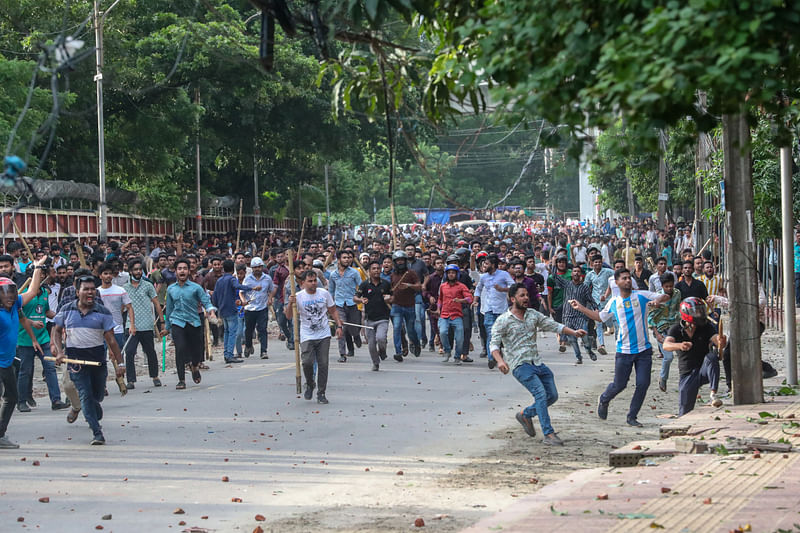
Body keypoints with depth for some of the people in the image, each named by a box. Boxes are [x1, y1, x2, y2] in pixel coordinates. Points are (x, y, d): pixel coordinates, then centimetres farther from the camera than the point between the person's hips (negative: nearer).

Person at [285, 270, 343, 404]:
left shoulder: (324, 294, 2)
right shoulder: (298, 297, -5)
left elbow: (333, 311, 13)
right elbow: (289, 316, -8)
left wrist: (339, 326, 4)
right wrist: (290, 304, -25)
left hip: (324, 336, 2)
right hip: (307, 336, -2)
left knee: (323, 364, -1)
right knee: (307, 362, -16)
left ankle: (321, 393, 9)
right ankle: (310, 385, 12)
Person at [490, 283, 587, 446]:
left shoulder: (533, 314, 12)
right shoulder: (503, 320, -4)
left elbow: (553, 325, 14)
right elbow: (494, 343, -8)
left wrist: (574, 332, -1)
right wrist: (500, 360, -27)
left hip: (538, 363, 7)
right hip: (520, 365, -7)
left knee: (552, 395, 5)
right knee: (541, 393, -21)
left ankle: (526, 414, 27)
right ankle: (548, 434, -19)